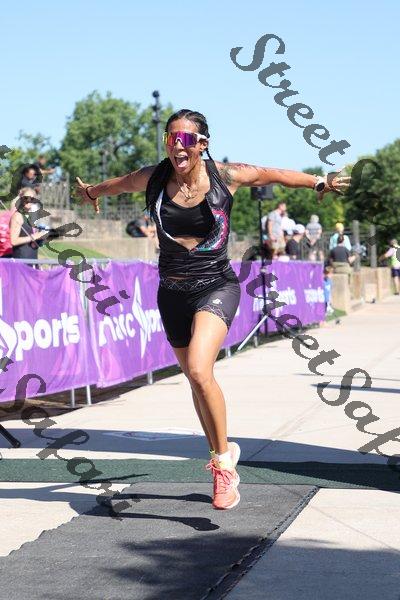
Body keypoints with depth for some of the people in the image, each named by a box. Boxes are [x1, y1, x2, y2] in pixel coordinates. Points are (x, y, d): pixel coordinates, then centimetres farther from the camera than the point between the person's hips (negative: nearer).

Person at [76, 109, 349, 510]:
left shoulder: (226, 176, -8)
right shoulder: (152, 179, -2)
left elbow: (274, 174, 10)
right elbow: (120, 183, 21)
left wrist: (319, 182, 16)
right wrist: (91, 191, 40)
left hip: (216, 286, -4)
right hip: (172, 293, 4)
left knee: (199, 370, -25)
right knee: (196, 379, 14)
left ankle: (223, 457, -9)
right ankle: (223, 458, 34)